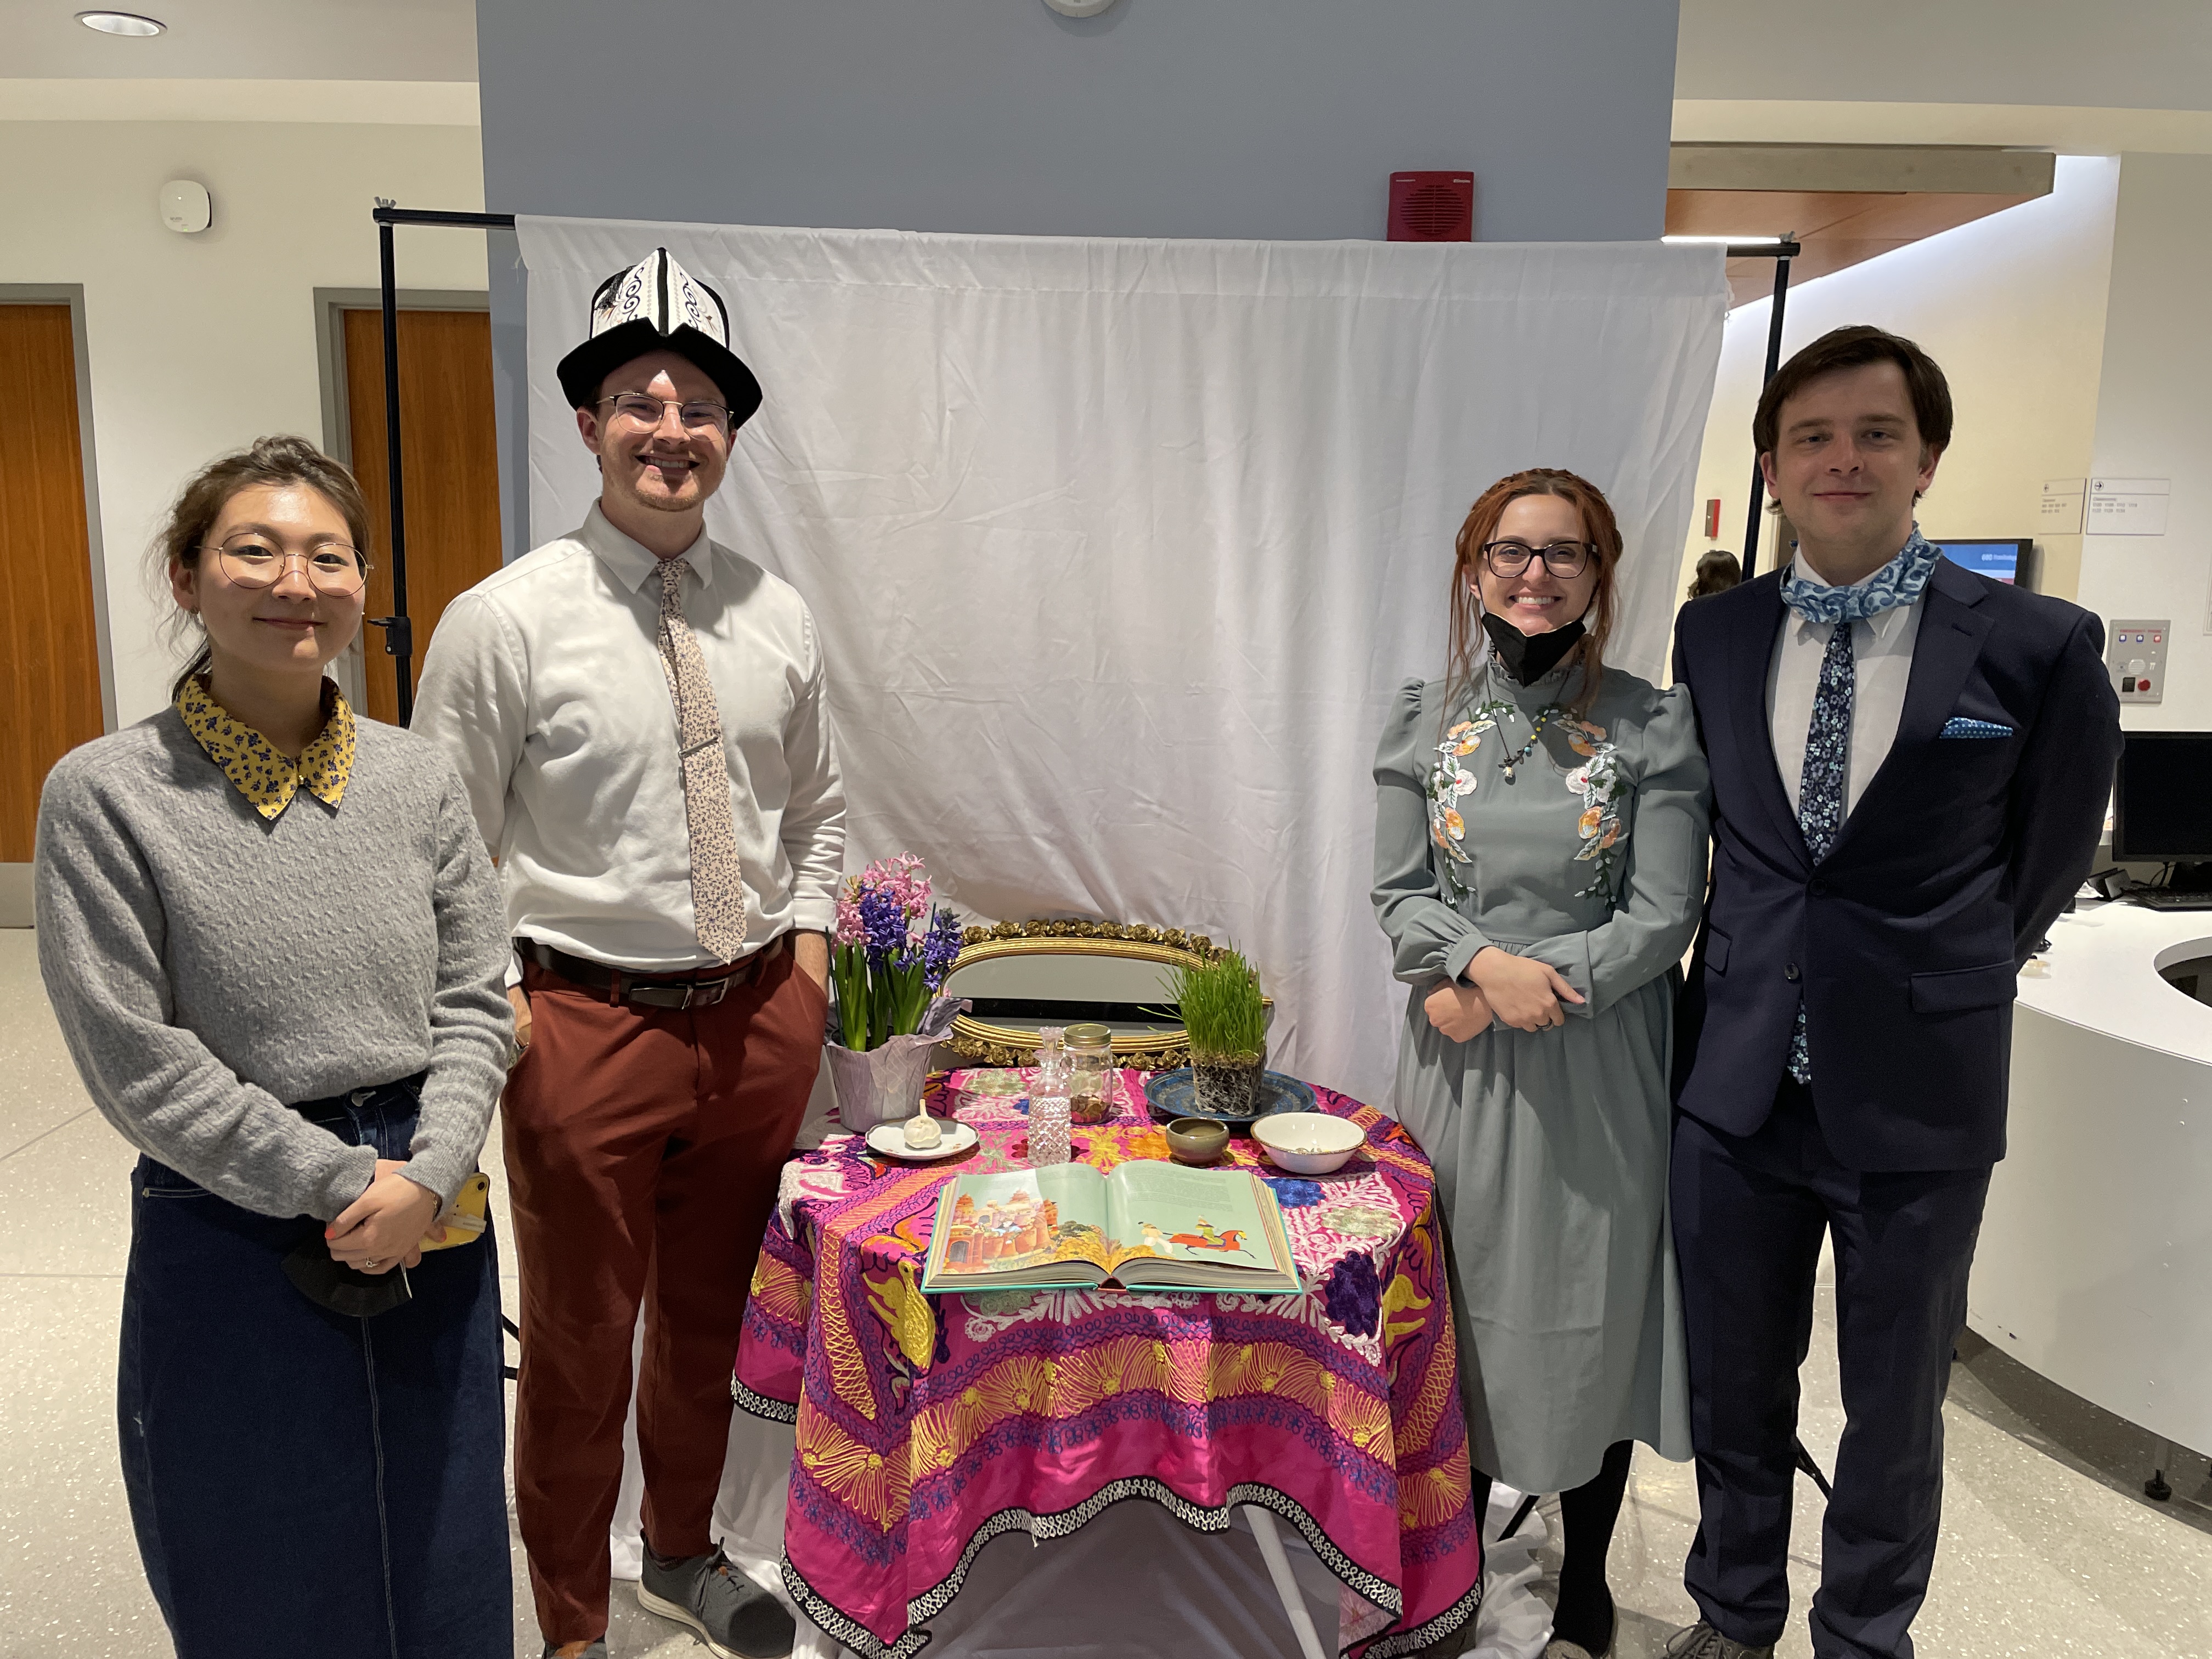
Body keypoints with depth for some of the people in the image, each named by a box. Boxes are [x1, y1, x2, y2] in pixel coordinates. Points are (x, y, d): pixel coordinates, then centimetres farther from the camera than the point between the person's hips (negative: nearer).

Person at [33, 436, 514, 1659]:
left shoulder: (417, 778, 0)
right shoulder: (105, 796, -10)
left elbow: (474, 1000, 2)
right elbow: (133, 1058, -12)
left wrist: (426, 1175, -13)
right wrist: (339, 1181, -14)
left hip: (429, 1227, 3)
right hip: (234, 1244, -3)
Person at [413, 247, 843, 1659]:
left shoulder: (779, 616, 4)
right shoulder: (507, 618, -9)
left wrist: (808, 938, 5)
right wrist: (498, 1001, -10)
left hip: (761, 1015, 4)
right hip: (589, 1023, -4)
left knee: (711, 1319, 22)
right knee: (578, 1352, 11)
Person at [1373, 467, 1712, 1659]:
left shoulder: (1651, 725, -4)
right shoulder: (1425, 720, 2)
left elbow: (1663, 915, -8)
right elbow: (1400, 893, 0)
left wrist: (1530, 988, -15)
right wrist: (1488, 961, -18)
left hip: (1597, 1069, -1)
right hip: (1458, 1067, 2)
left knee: (1591, 1319, 9)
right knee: (1461, 1313, 13)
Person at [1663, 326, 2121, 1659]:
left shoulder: (2040, 647, -8)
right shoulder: (1713, 634, 1)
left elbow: (2052, 857, 6)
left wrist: (1941, 979, 12)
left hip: (1919, 1094, -2)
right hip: (1739, 1082, 3)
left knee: (1895, 1411, 15)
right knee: (1735, 1388, 17)